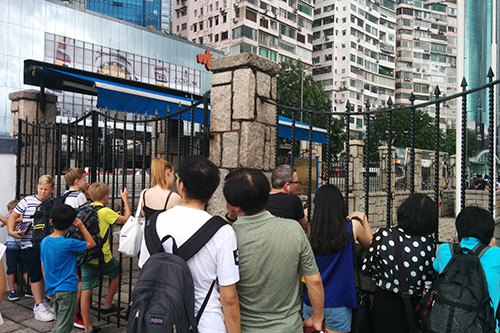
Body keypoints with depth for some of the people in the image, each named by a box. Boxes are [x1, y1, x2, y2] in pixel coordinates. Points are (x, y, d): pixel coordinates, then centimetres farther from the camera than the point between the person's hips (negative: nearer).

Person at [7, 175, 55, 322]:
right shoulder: (27, 201, -4)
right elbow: (13, 216, 1)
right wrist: (11, 231, -11)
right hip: (30, 244, -4)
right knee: (36, 275, 0)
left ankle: (41, 301, 29)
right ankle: (39, 307, 9)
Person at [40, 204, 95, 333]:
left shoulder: (44, 241, 2)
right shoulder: (69, 243, -18)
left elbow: (43, 266, 10)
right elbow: (91, 243, -5)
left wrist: (48, 287, 20)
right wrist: (81, 227, -3)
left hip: (52, 289, 7)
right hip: (67, 289, -7)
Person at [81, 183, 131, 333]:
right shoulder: (105, 211, -12)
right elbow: (126, 218, -6)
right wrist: (125, 199, 5)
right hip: (102, 256, -5)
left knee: (86, 290, 7)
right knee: (118, 272, 23)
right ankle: (106, 306, 26)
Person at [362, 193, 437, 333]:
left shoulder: (384, 235, -19)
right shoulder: (428, 242, -15)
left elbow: (367, 268, -12)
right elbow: (430, 275, -6)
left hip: (386, 302, -1)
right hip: (415, 306, 1)